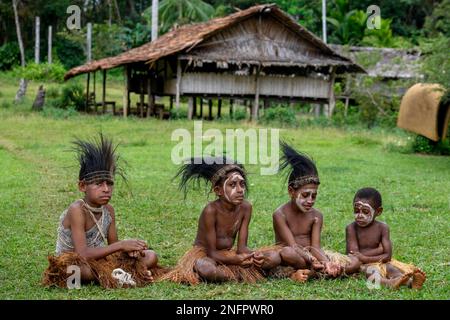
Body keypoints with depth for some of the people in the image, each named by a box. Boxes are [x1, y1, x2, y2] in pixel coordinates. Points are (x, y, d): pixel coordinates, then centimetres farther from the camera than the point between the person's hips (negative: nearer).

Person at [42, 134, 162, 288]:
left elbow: (112, 246, 4)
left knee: (151, 256, -2)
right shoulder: (77, 210, -23)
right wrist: (121, 245, -31)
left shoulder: (108, 210, -3)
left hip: (99, 259, 7)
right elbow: (82, 254, -31)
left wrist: (129, 250, -20)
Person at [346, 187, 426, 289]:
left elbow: (387, 255, -8)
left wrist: (364, 257, -17)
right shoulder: (351, 228, -8)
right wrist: (378, 250, -15)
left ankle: (410, 281, -53)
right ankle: (389, 283, -63)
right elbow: (353, 254, -16)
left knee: (390, 268, -26)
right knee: (372, 271, -33)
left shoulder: (382, 227, -2)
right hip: (360, 265, -3)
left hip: (379, 263, 3)